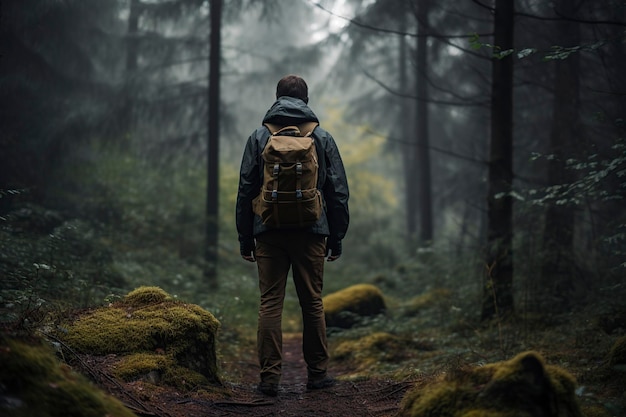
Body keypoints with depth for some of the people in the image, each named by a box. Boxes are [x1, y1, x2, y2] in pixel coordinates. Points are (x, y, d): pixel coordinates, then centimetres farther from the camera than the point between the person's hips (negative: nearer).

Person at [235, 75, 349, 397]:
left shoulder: (259, 138, 3)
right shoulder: (322, 138, 4)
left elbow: (245, 191, 3)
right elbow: (338, 192, 4)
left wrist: (245, 238, 8)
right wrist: (336, 237, 10)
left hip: (269, 233, 0)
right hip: (310, 233, 0)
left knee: (270, 304, 2)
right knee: (312, 303, 8)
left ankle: (269, 377, 1)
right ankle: (317, 373, 15)